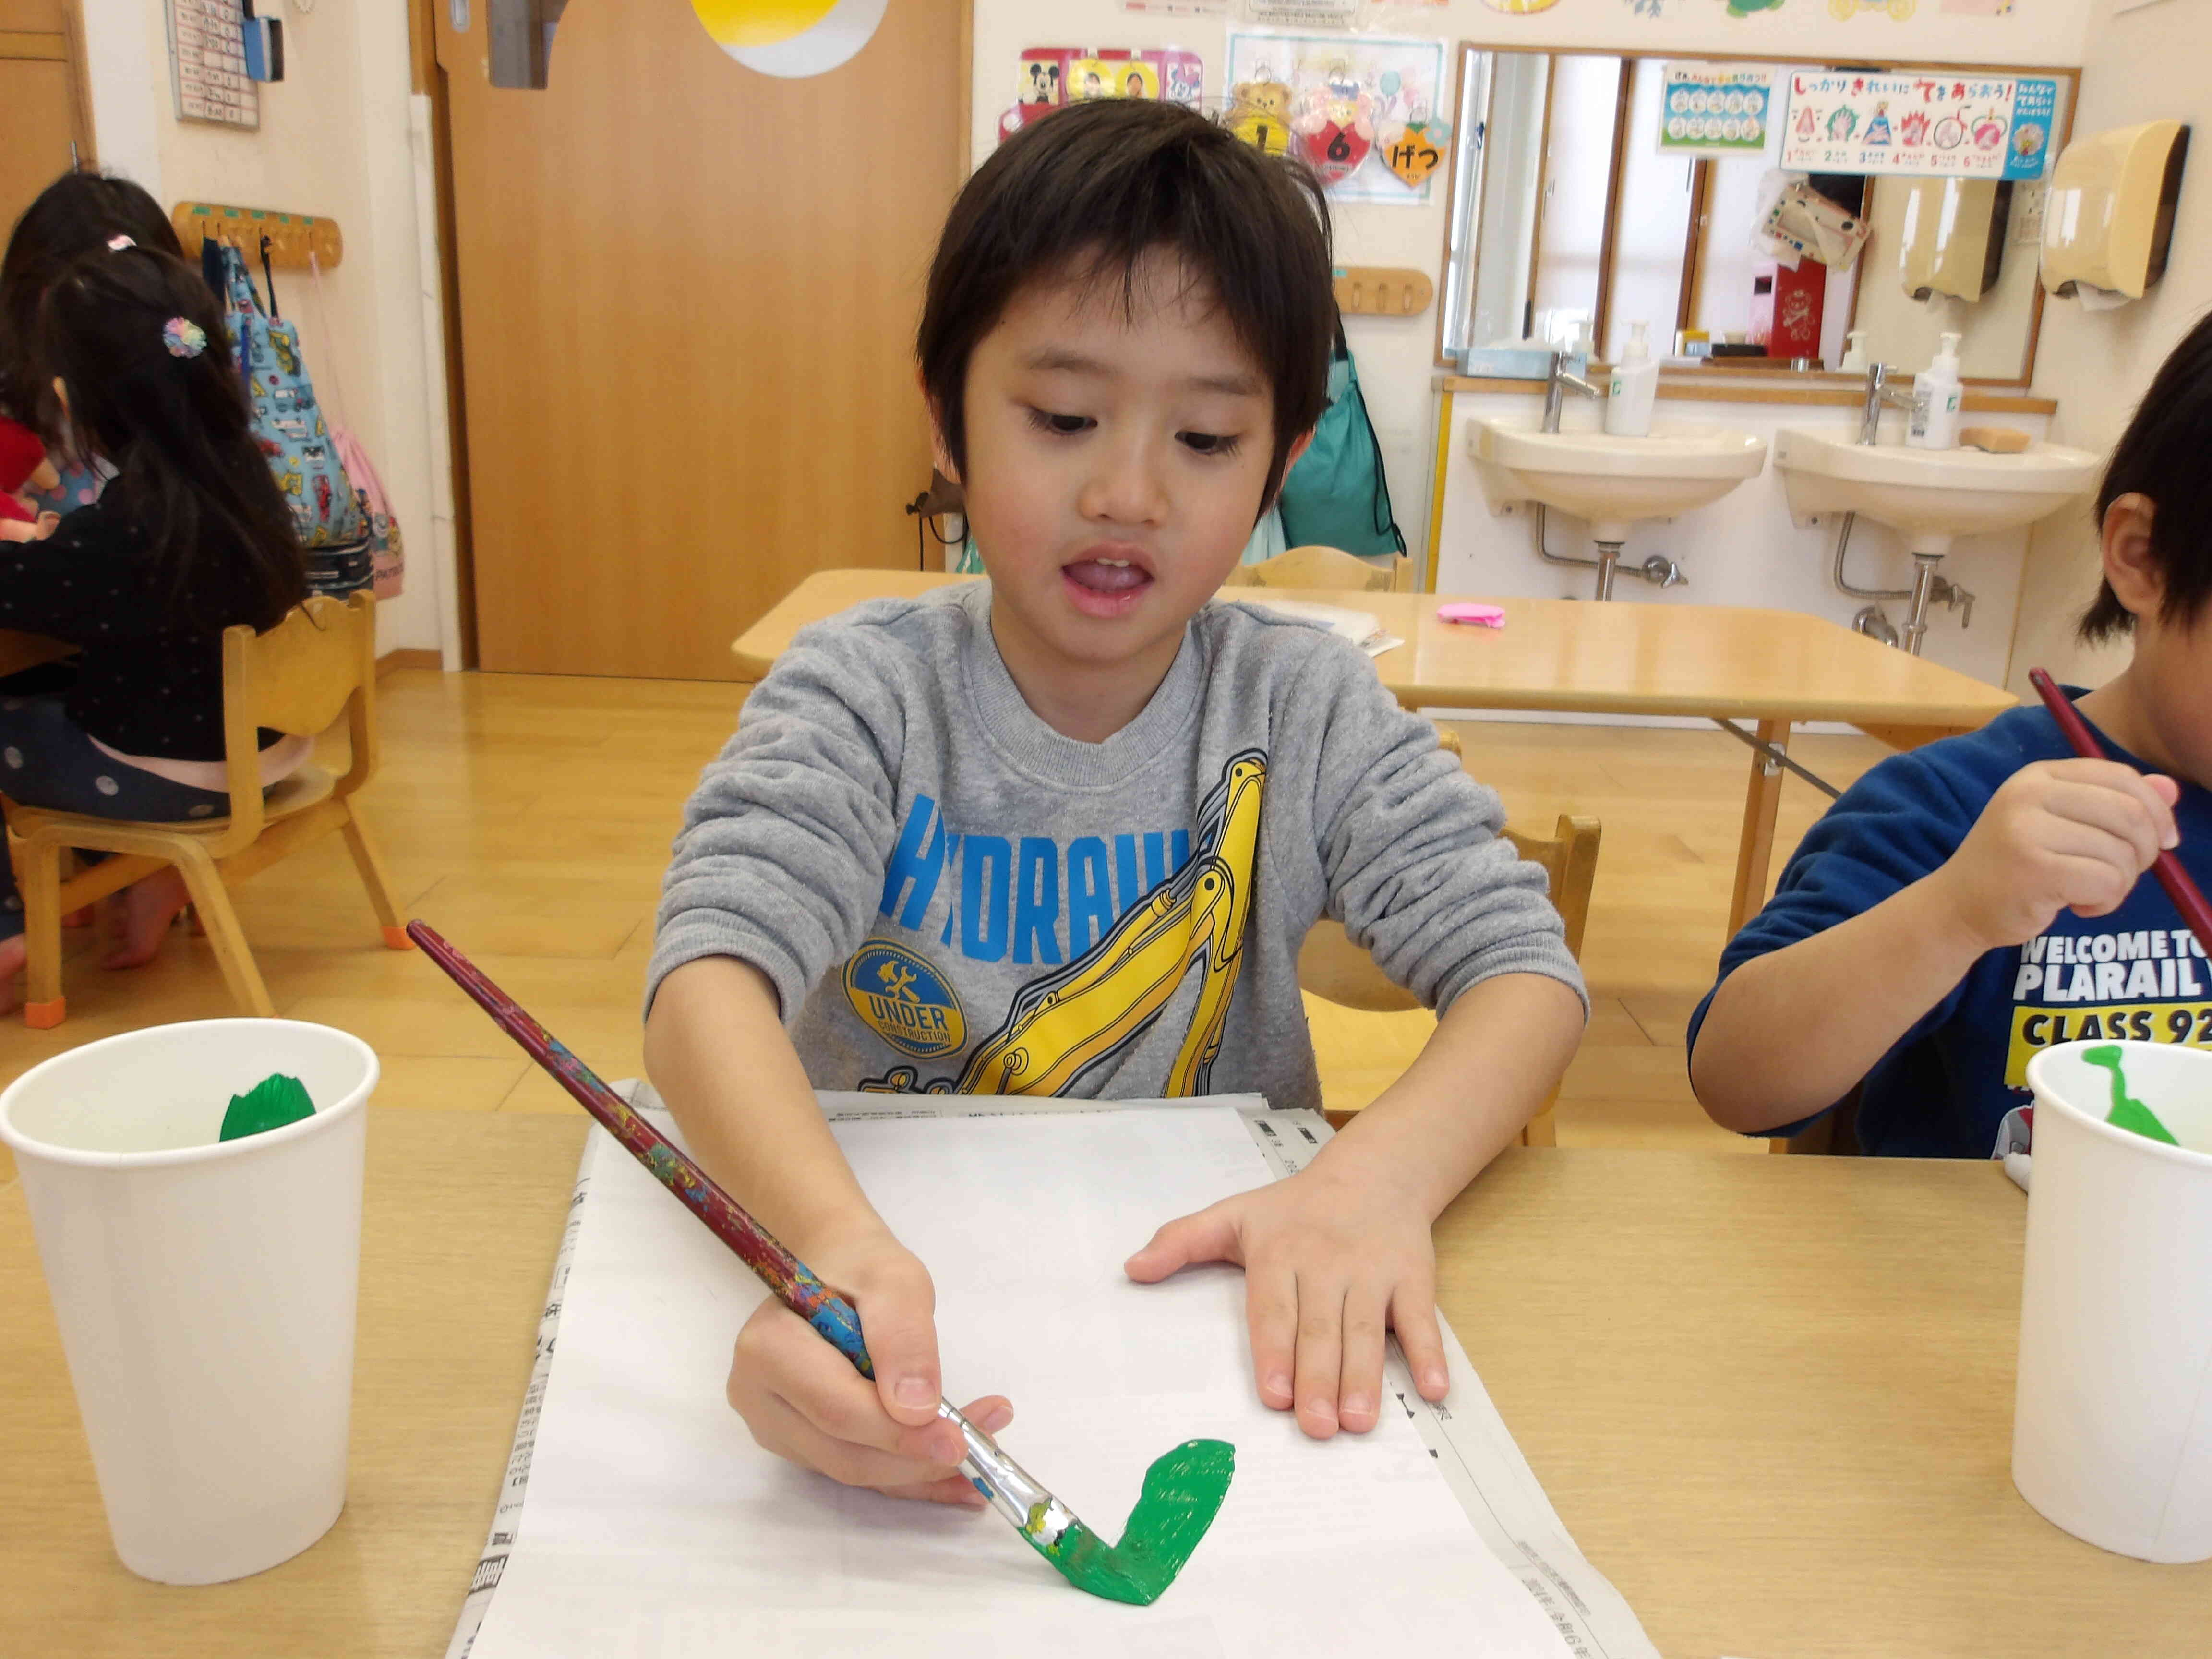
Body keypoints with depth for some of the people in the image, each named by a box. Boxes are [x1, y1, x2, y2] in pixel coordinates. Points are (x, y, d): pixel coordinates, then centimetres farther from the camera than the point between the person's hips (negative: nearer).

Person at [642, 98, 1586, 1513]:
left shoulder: (1308, 709, -3)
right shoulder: (865, 692, -8)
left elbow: (1523, 968, -9)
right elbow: (712, 970, -22)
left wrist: (1382, 1174, -30)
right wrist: (831, 1233, -43)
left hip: (1216, 1302, 1)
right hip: (891, 1321, 0)